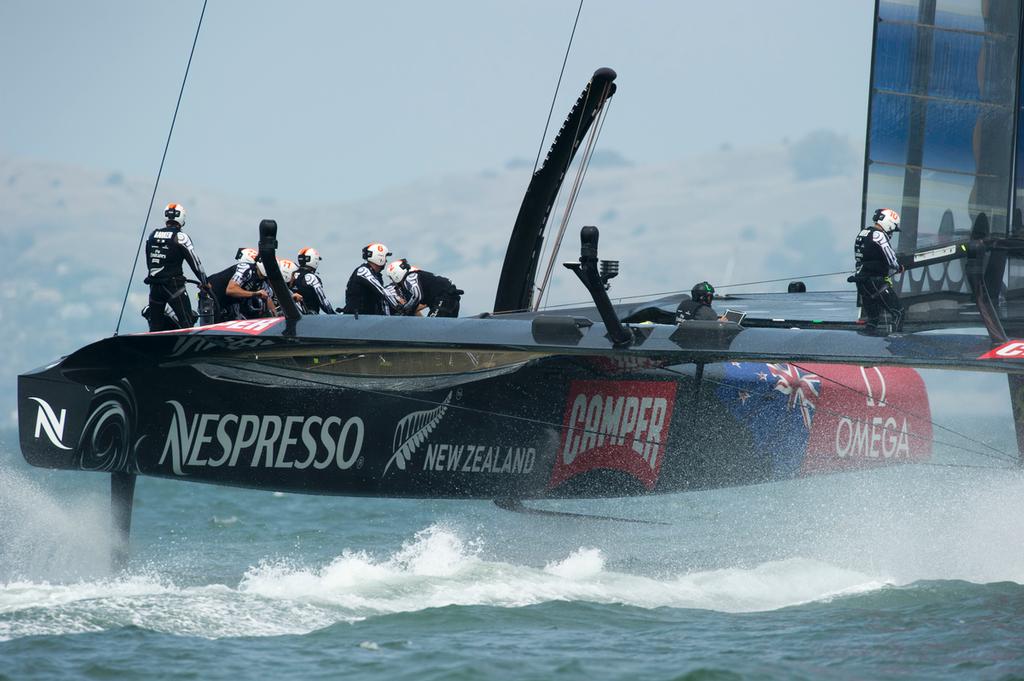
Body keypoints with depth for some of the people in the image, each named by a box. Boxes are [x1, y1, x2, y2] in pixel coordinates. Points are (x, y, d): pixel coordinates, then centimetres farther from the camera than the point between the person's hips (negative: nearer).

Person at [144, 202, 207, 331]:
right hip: (173, 285, -5)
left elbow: (149, 262, 14)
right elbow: (194, 261, -5)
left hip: (154, 286, 5)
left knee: (155, 326, 11)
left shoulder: (153, 235, 7)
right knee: (187, 322, -4)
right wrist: (204, 282, 6)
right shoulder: (180, 236, -8)